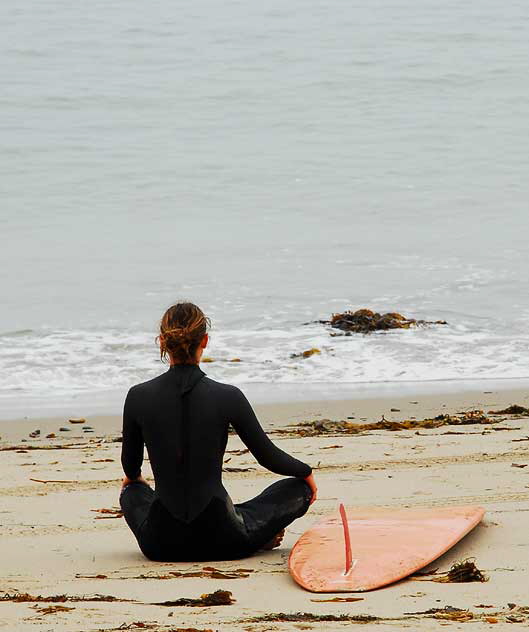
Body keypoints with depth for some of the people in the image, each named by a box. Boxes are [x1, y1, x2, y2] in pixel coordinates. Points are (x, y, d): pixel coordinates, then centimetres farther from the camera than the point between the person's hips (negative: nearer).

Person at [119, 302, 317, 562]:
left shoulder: (138, 397, -6)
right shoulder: (227, 397, -11)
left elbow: (130, 466, 12)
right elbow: (268, 456, 1)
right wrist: (306, 473, 24)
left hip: (161, 545, 2)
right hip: (221, 541, -2)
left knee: (133, 491, 37)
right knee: (298, 488, 20)